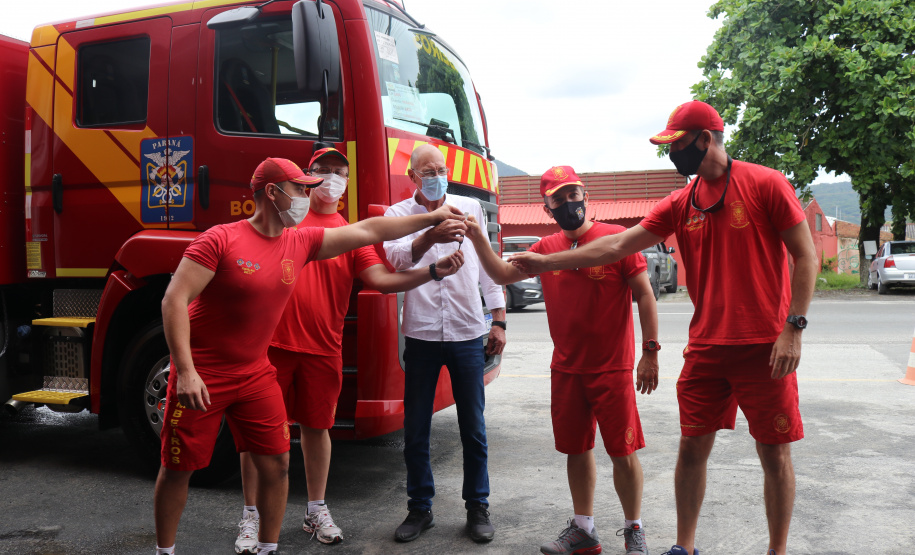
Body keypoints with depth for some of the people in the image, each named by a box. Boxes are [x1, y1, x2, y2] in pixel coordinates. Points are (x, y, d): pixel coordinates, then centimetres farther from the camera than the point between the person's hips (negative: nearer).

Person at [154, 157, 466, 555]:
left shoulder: (300, 242, 0)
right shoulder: (220, 239, -16)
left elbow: (367, 231, 4)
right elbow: (174, 300, -18)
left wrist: (433, 218, 6)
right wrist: (186, 371, -25)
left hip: (255, 373, 5)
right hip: (200, 376, -5)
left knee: (276, 463, 4)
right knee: (178, 469, 6)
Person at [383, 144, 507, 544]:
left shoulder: (470, 208, 9)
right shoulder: (398, 214, 4)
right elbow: (397, 257, -17)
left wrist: (498, 321, 6)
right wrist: (430, 237, -37)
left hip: (467, 334, 1)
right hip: (421, 335, 0)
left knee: (473, 428, 7)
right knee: (415, 431, 8)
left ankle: (478, 507, 23)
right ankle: (420, 508, 24)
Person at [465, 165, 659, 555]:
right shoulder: (547, 247, 7)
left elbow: (644, 295, -8)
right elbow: (502, 275, 9)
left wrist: (650, 352, -12)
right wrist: (478, 238, -5)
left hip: (612, 368, -5)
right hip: (566, 369, 5)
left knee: (623, 451, 2)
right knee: (576, 449, 13)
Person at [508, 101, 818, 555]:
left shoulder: (764, 184, -4)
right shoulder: (680, 204, 8)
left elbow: (805, 256, -5)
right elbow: (618, 246, 5)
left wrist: (793, 327, -13)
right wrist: (547, 262, 1)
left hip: (765, 347, -4)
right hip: (705, 348, 4)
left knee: (775, 454, 6)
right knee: (692, 447, 8)